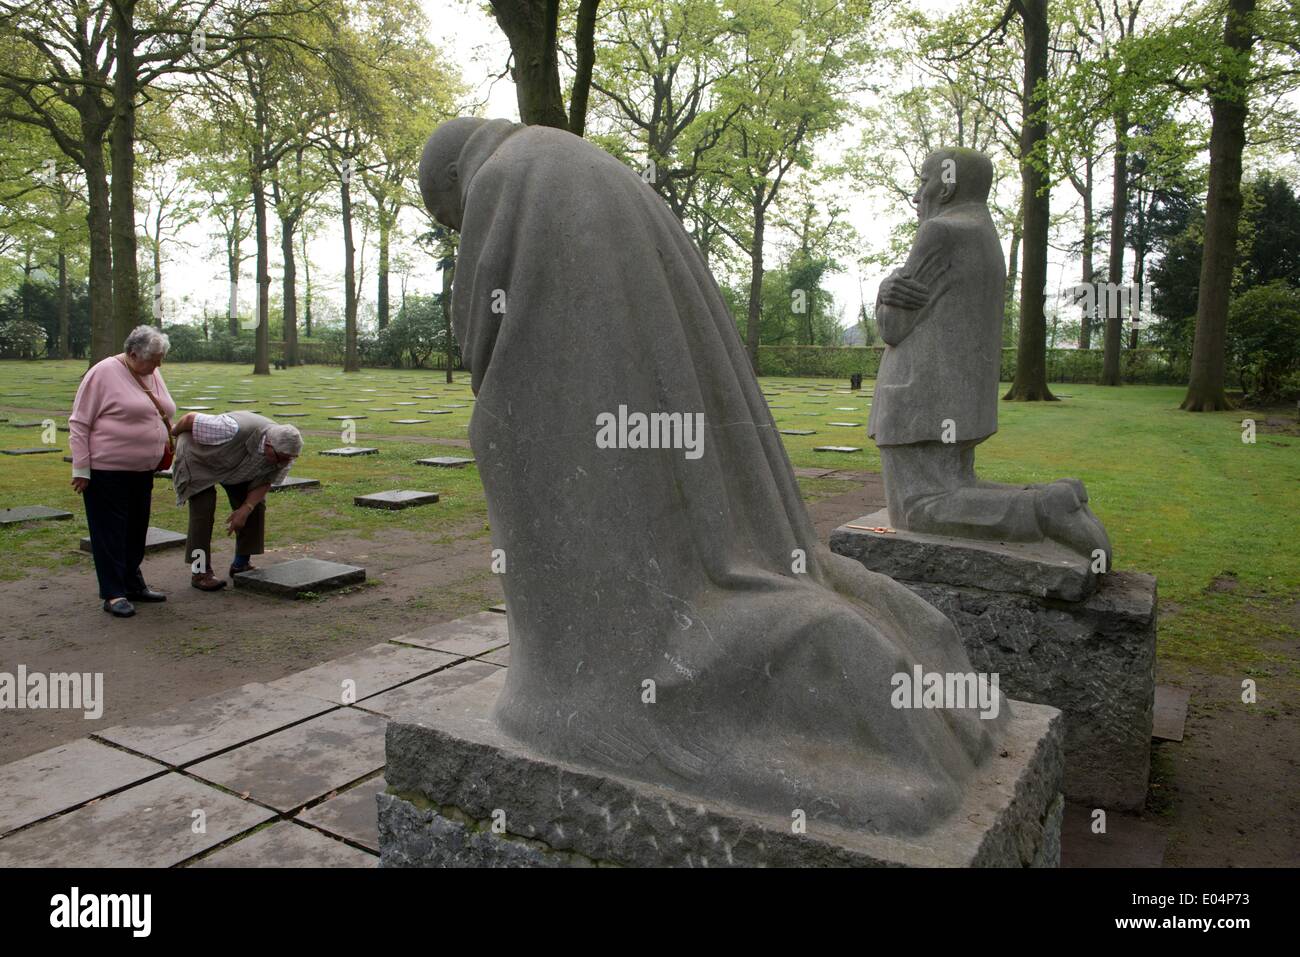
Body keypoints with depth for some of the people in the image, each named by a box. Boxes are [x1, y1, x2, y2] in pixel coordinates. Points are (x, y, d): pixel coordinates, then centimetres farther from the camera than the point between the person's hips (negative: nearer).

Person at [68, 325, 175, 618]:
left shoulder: (153, 374, 10)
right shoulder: (104, 373, -12)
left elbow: (164, 415, 23)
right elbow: (79, 423, -11)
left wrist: (168, 444, 13)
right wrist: (81, 469, -12)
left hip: (142, 471, 7)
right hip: (107, 471, -7)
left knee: (136, 531, 14)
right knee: (111, 532, 1)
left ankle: (133, 584, 26)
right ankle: (114, 594, 7)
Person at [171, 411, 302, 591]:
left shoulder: (284, 453, -26)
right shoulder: (234, 430, -45)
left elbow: (264, 483, -12)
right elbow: (190, 418, -30)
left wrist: (246, 509, -27)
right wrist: (173, 435, -8)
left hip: (237, 468, 5)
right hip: (200, 456, -5)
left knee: (256, 505, -5)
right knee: (203, 508, -16)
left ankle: (241, 564, 7)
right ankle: (199, 572, -8)